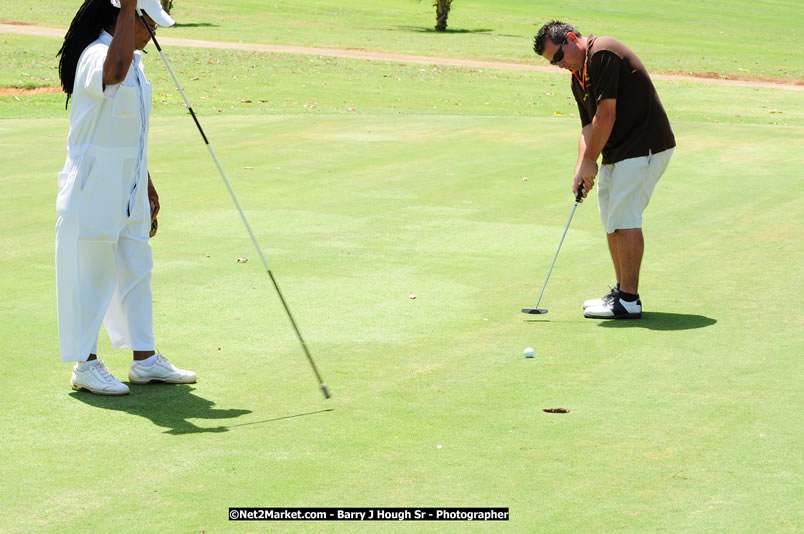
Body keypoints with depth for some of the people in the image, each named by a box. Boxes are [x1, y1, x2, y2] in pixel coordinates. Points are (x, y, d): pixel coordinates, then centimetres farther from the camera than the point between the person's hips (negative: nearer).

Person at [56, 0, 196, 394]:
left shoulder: (133, 57, 12)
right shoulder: (96, 56, -19)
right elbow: (114, 72, -47)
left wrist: (147, 186, 23)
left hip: (128, 191, 10)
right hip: (95, 188, -10)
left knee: (137, 269, 15)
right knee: (92, 274, 0)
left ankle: (145, 360, 24)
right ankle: (85, 366, 11)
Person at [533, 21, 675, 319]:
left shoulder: (603, 54, -18)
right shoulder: (578, 78, 14)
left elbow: (606, 113, -20)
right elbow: (589, 126, 10)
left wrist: (589, 161, -12)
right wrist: (581, 170, -4)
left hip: (644, 147, -10)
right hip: (617, 152, 10)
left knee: (624, 219, -11)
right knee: (611, 221, 13)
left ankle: (629, 301, -8)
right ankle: (622, 291, 21)